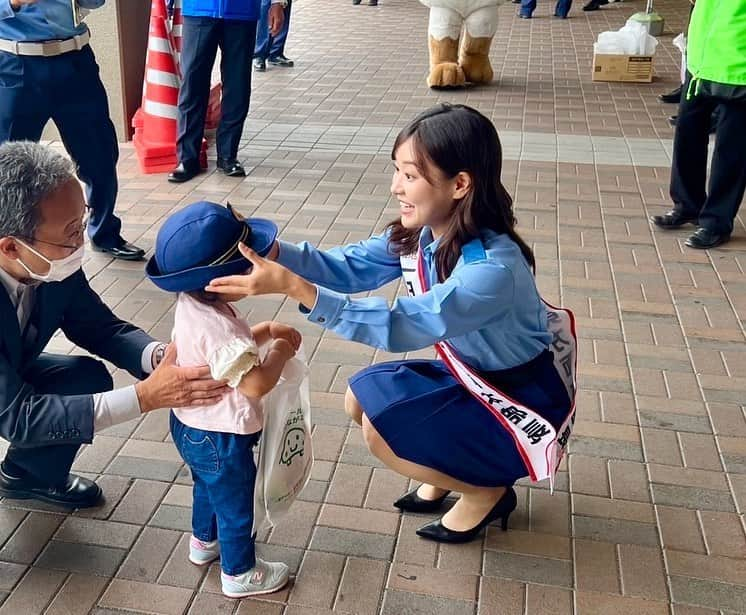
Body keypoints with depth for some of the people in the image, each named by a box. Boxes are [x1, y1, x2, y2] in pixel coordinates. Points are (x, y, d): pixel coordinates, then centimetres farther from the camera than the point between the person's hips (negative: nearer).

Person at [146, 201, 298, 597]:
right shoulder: (214, 327, -36)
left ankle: (204, 542, 56)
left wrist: (266, 331, 0)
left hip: (193, 428, 10)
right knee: (236, 505, 13)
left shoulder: (193, 305, -6)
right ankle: (240, 574, 34)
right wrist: (281, 351, -20)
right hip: (220, 439, -9)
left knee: (208, 486, 33)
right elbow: (256, 383, -37)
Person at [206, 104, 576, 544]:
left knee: (383, 432, -18)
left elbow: (401, 325, -40)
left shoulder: (493, 269, -34)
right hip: (472, 376, 8)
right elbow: (350, 266, -11)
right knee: (362, 399, 2)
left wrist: (292, 286, -46)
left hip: (523, 405, -8)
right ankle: (448, 474, 20)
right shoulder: (422, 233, -8)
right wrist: (272, 251, -28)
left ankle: (487, 492, 6)